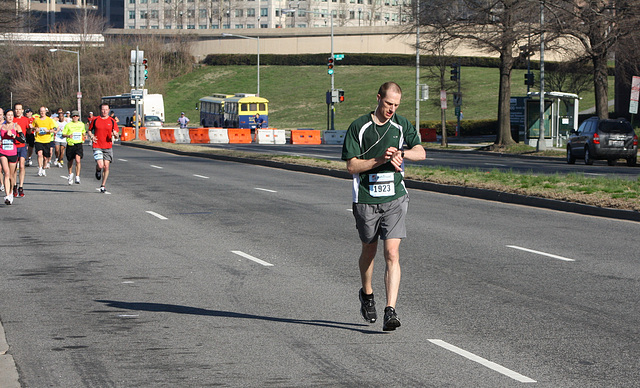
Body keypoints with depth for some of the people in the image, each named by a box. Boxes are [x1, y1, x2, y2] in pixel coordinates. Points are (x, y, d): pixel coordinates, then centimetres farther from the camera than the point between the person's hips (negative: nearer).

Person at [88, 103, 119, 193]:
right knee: (100, 165, -16)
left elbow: (116, 135, 6)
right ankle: (98, 171, 23)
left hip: (108, 147, 1)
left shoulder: (112, 121, 5)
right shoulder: (95, 120, 4)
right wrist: (91, 136, -5)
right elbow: (90, 130, 15)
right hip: (97, 146, -1)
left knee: (106, 166, 0)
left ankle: (103, 185, 14)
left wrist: (115, 134, -18)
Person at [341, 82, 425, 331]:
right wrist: (380, 159, -18)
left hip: (394, 198, 1)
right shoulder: (358, 127, -3)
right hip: (366, 200, -1)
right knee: (369, 250, 15)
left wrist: (401, 153, -21)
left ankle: (391, 311, -16)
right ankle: (367, 294, 42)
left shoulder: (401, 125, 6)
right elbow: (351, 166, -6)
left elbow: (420, 153, -2)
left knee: (392, 253, -11)